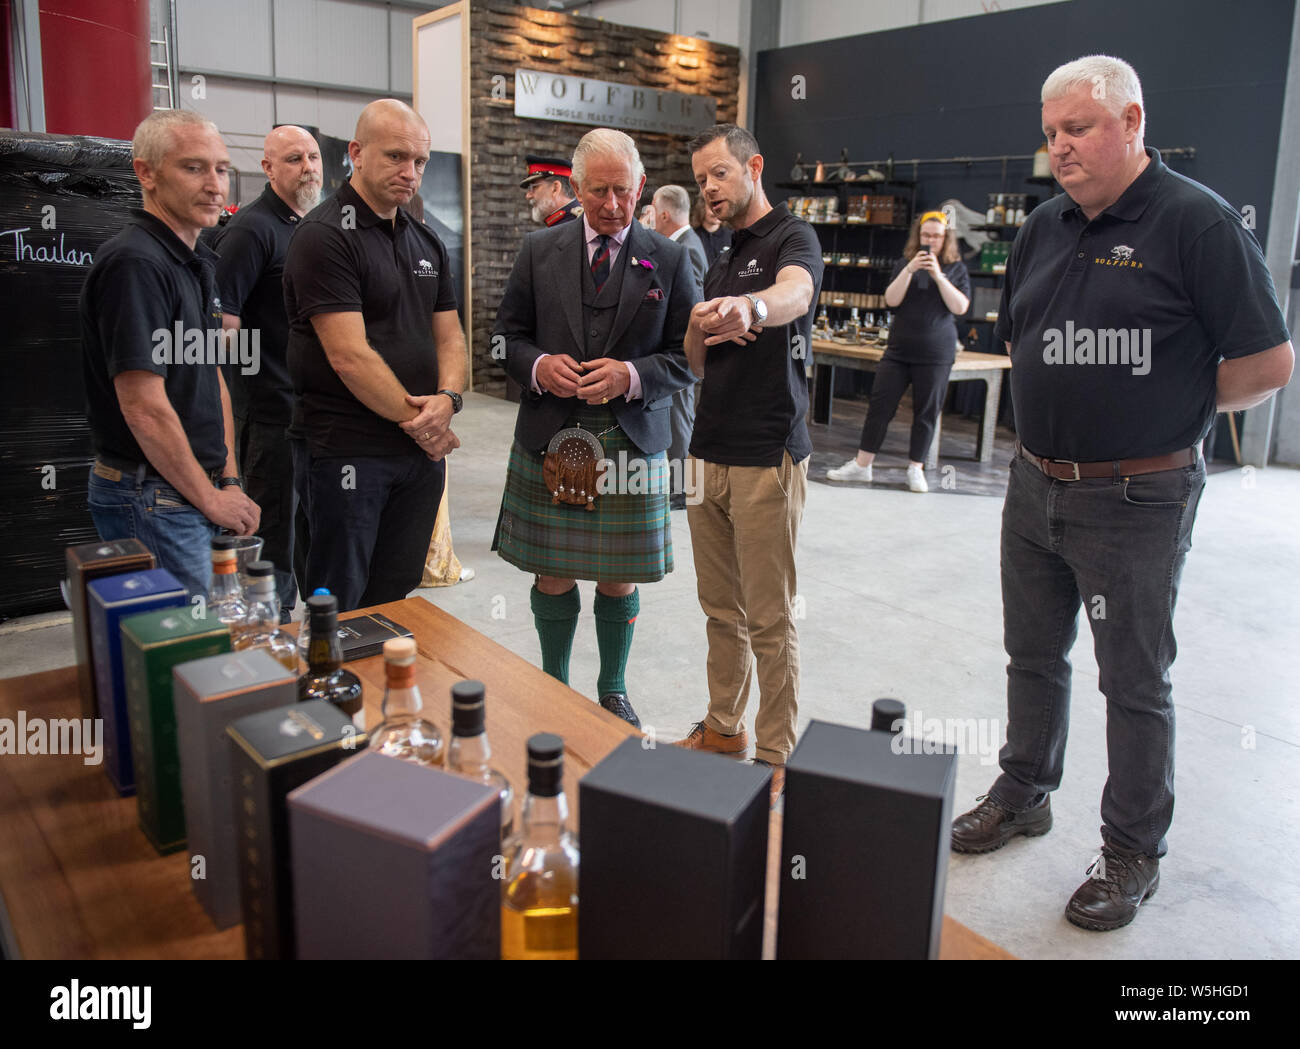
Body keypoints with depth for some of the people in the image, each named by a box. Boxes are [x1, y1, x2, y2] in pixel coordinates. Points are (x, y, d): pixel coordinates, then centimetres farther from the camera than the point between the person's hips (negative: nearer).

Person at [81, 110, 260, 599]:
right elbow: (145, 407, -21)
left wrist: (230, 482, 10)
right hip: (152, 498, -9)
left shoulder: (195, 262, 14)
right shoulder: (134, 264, -17)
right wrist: (212, 499, -13)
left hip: (196, 494, 9)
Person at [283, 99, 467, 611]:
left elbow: (449, 337, 13)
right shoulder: (324, 236, -10)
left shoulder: (427, 241, 14)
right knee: (337, 609, 4)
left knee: (394, 603, 16)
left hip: (422, 450, 7)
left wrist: (446, 400, -8)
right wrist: (419, 422, -11)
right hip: (349, 451, -7)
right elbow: (350, 356, -17)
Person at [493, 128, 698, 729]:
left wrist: (631, 376, -16)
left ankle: (613, 691, 31)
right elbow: (508, 335, 9)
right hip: (548, 438, 1)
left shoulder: (669, 261, 2)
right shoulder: (539, 251, 6)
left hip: (631, 442, -1)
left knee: (619, 579, 9)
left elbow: (686, 357, 1)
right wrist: (538, 365, -12)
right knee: (552, 575, 9)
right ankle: (553, 686, 31)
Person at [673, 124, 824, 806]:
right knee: (721, 609, 16)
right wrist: (700, 329, -6)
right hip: (709, 453, 8)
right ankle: (724, 728, 30)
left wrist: (751, 307, -54)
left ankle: (775, 757, 13)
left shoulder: (793, 238, -6)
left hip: (767, 458, -8)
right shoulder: (720, 261, 19)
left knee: (769, 621, 0)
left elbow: (794, 292, -32)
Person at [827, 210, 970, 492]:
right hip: (899, 349, 1)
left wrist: (938, 276, -15)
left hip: (936, 354, -1)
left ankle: (916, 468, 14)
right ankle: (861, 465, 6)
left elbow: (960, 307, -8)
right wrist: (909, 270, -16)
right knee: (880, 405, -1)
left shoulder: (956, 269, 4)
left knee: (926, 412, 3)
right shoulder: (904, 264, 7)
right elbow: (891, 300, -5)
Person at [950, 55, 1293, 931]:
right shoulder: (1045, 227, 8)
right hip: (1035, 486, 7)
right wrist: (1065, 401, 6)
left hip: (1135, 500, -6)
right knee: (1034, 656, 18)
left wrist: (1172, 407, -2)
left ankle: (1134, 851, 24)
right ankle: (1024, 794, 38)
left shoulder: (1197, 221, -12)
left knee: (1135, 683, 7)